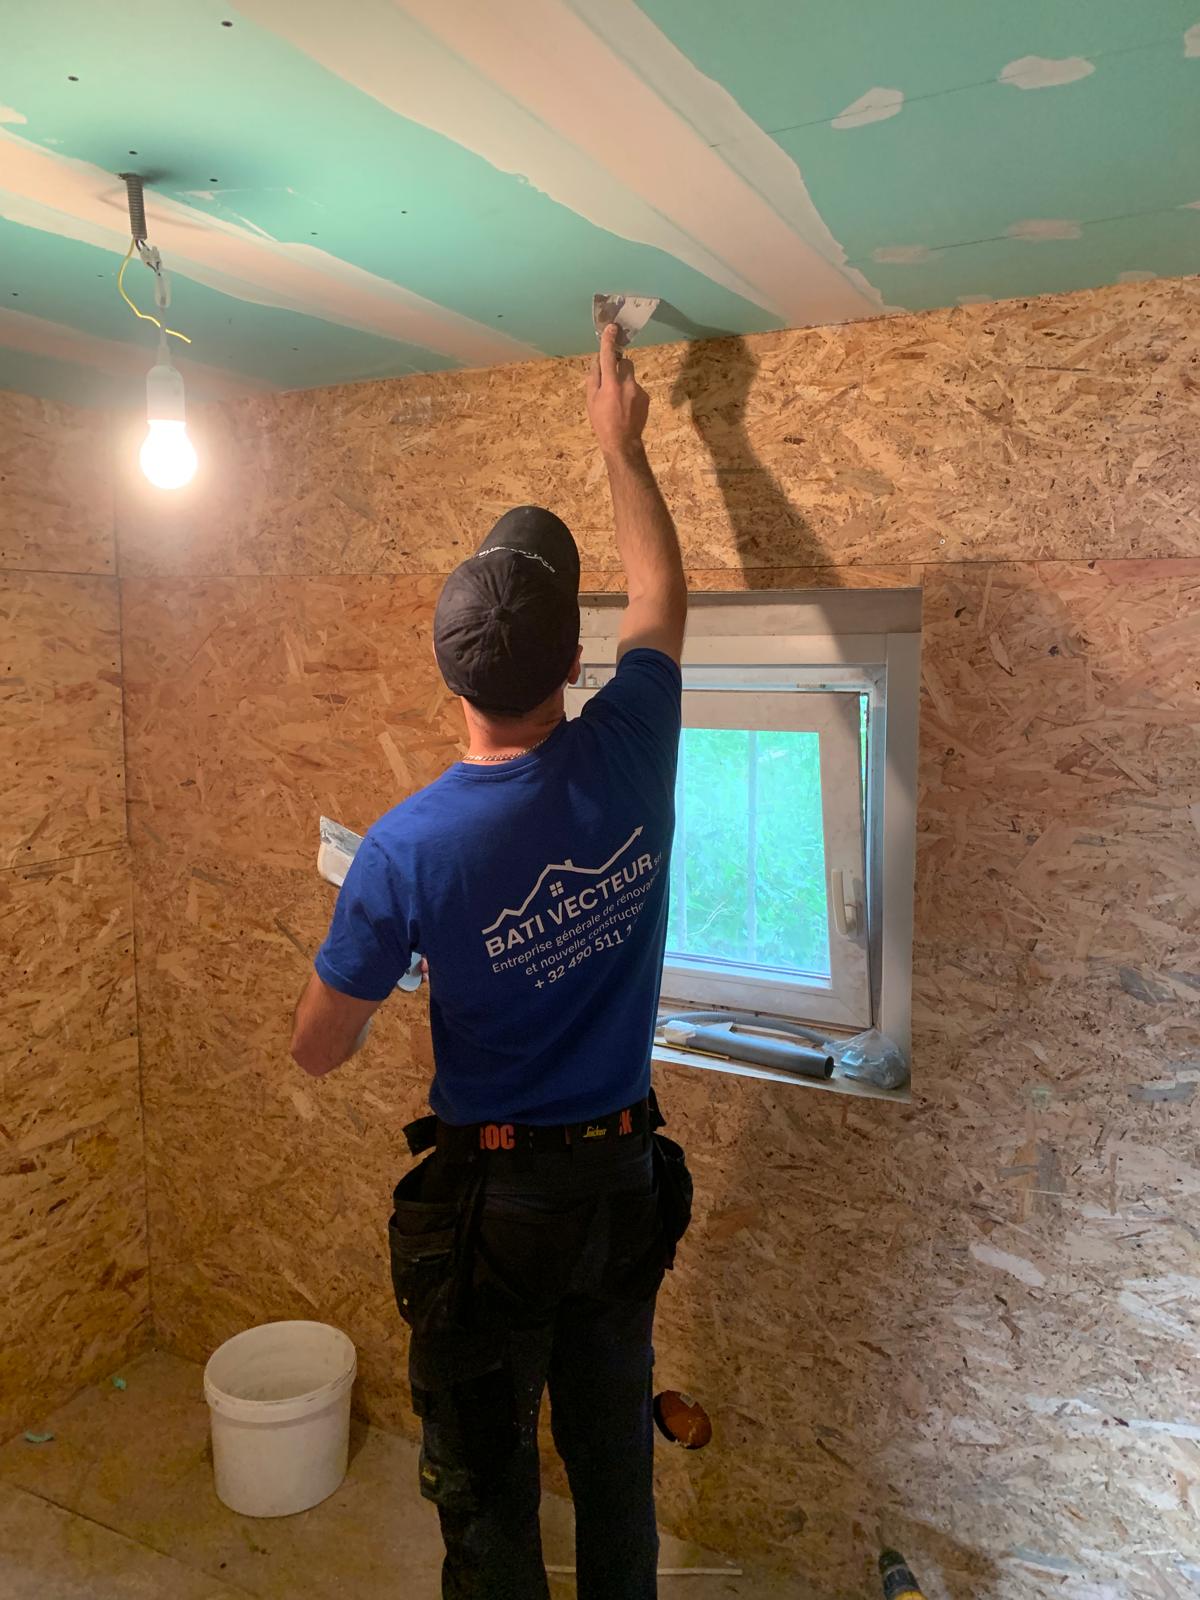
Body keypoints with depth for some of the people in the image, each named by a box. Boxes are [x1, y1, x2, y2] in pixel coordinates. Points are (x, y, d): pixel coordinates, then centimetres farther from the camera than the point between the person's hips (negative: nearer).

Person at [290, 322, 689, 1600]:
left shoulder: (405, 849, -22)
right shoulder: (627, 752, -15)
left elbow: (319, 1049, -10)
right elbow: (660, 589, 6)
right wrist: (620, 441, 17)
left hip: (488, 1197, -3)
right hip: (624, 1180, 4)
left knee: (487, 1493, 19)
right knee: (615, 1466, 24)